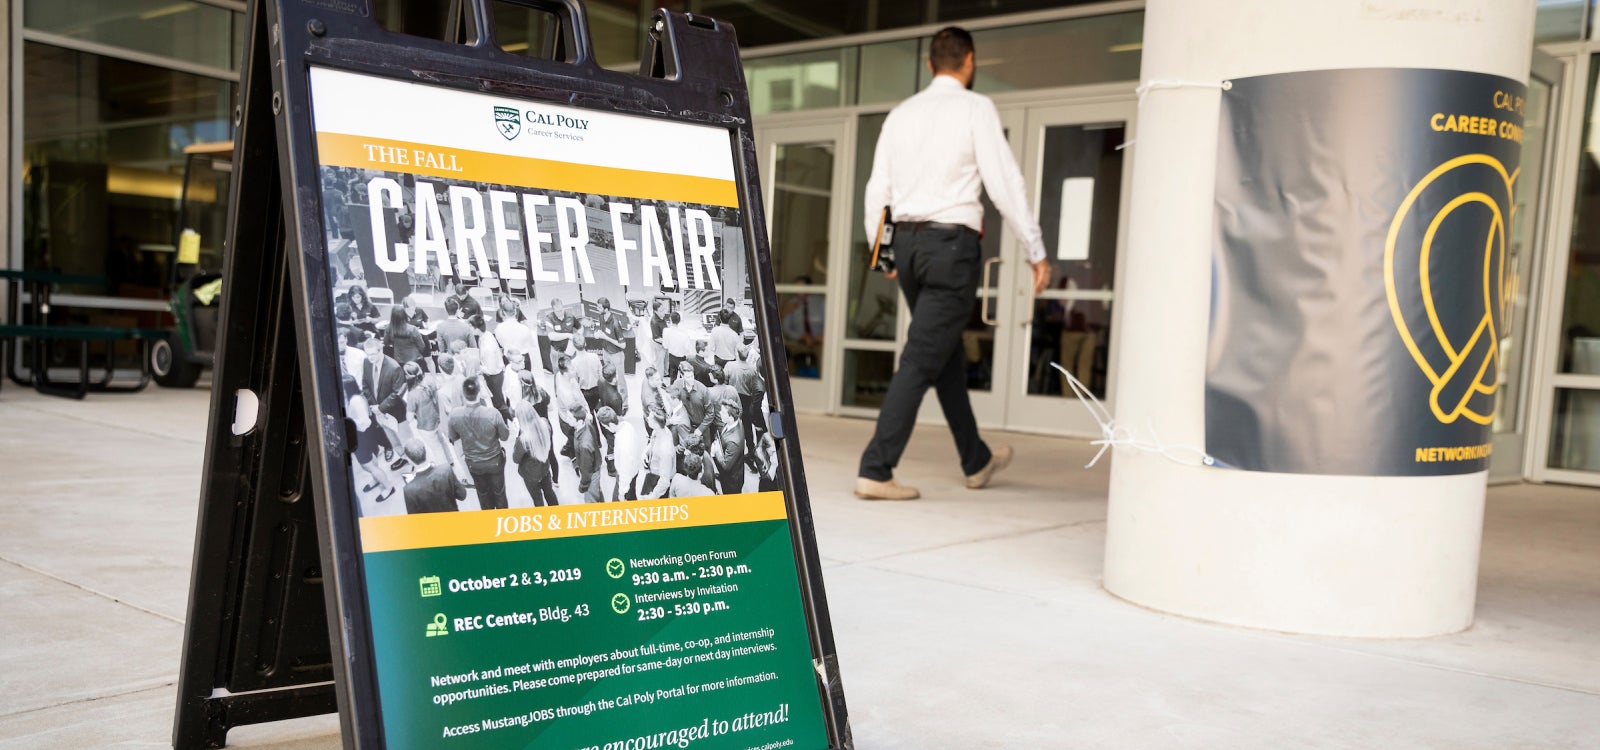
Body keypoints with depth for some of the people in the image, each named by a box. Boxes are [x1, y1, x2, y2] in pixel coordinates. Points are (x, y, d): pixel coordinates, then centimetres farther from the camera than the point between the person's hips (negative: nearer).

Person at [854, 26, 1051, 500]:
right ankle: (875, 470, -9)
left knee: (949, 355, 18)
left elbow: (878, 189, 10)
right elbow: (1004, 181, -9)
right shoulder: (975, 108, -4)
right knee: (921, 361, -5)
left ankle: (977, 461, 32)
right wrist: (1037, 251, -5)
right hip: (951, 244, -6)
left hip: (907, 243, 7)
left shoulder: (901, 114, 11)